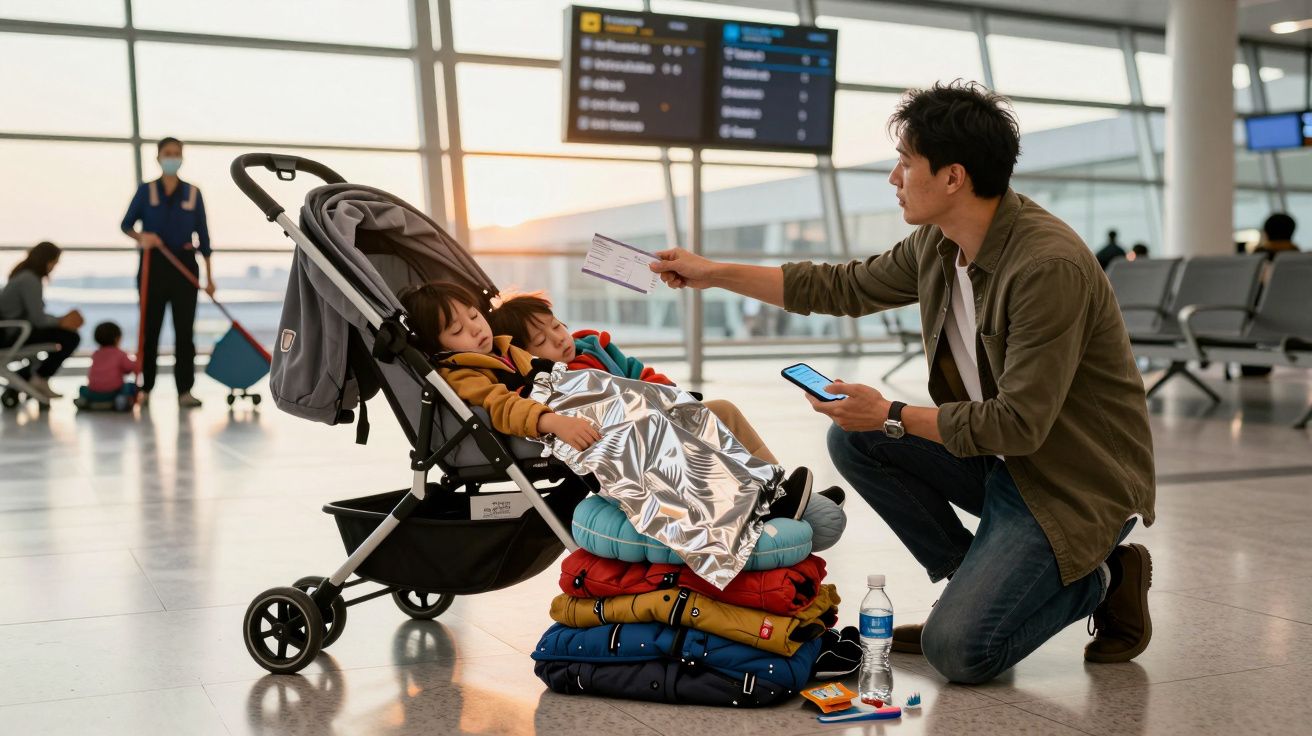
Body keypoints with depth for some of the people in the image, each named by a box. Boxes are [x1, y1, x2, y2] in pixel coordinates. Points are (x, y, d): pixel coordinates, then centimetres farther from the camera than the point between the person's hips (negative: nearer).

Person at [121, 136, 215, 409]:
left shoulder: (193, 192, 5)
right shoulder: (146, 190, 3)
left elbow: (202, 235, 6)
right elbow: (126, 224, 4)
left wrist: (209, 276, 3)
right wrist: (141, 236, -19)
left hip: (184, 265, 0)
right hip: (154, 264, 0)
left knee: (184, 329, -1)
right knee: (150, 328, 4)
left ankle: (185, 391, 2)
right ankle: (145, 388, 13)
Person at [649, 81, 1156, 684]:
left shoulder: (1051, 267, -27)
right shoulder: (937, 244, -1)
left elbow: (1019, 424, -27)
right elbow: (845, 287, 13)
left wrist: (892, 417, -20)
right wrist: (715, 273, 12)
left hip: (1076, 482, -8)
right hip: (997, 457, 8)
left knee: (958, 651, -20)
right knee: (854, 437, -3)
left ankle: (1098, 579, 7)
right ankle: (975, 583, 7)